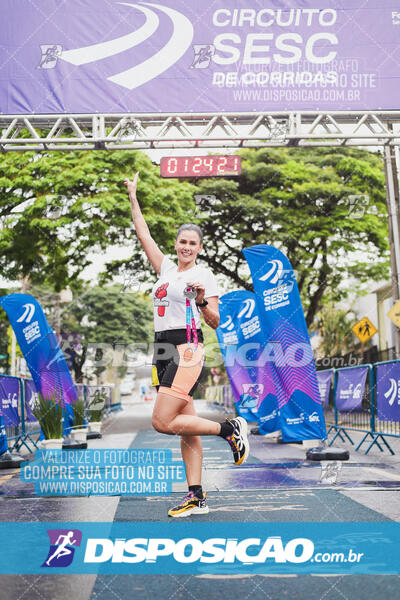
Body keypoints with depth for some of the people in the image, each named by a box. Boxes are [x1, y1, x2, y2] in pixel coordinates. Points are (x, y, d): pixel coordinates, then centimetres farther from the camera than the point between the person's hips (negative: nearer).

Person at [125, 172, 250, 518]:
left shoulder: (204, 275, -1)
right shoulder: (166, 267, 15)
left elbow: (215, 322, -3)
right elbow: (144, 233, 21)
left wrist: (201, 301, -20)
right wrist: (133, 197, 23)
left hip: (187, 350, -6)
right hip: (163, 350, 7)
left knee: (162, 422, -15)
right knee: (185, 428, 5)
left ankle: (231, 429, -2)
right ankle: (197, 498, 8)